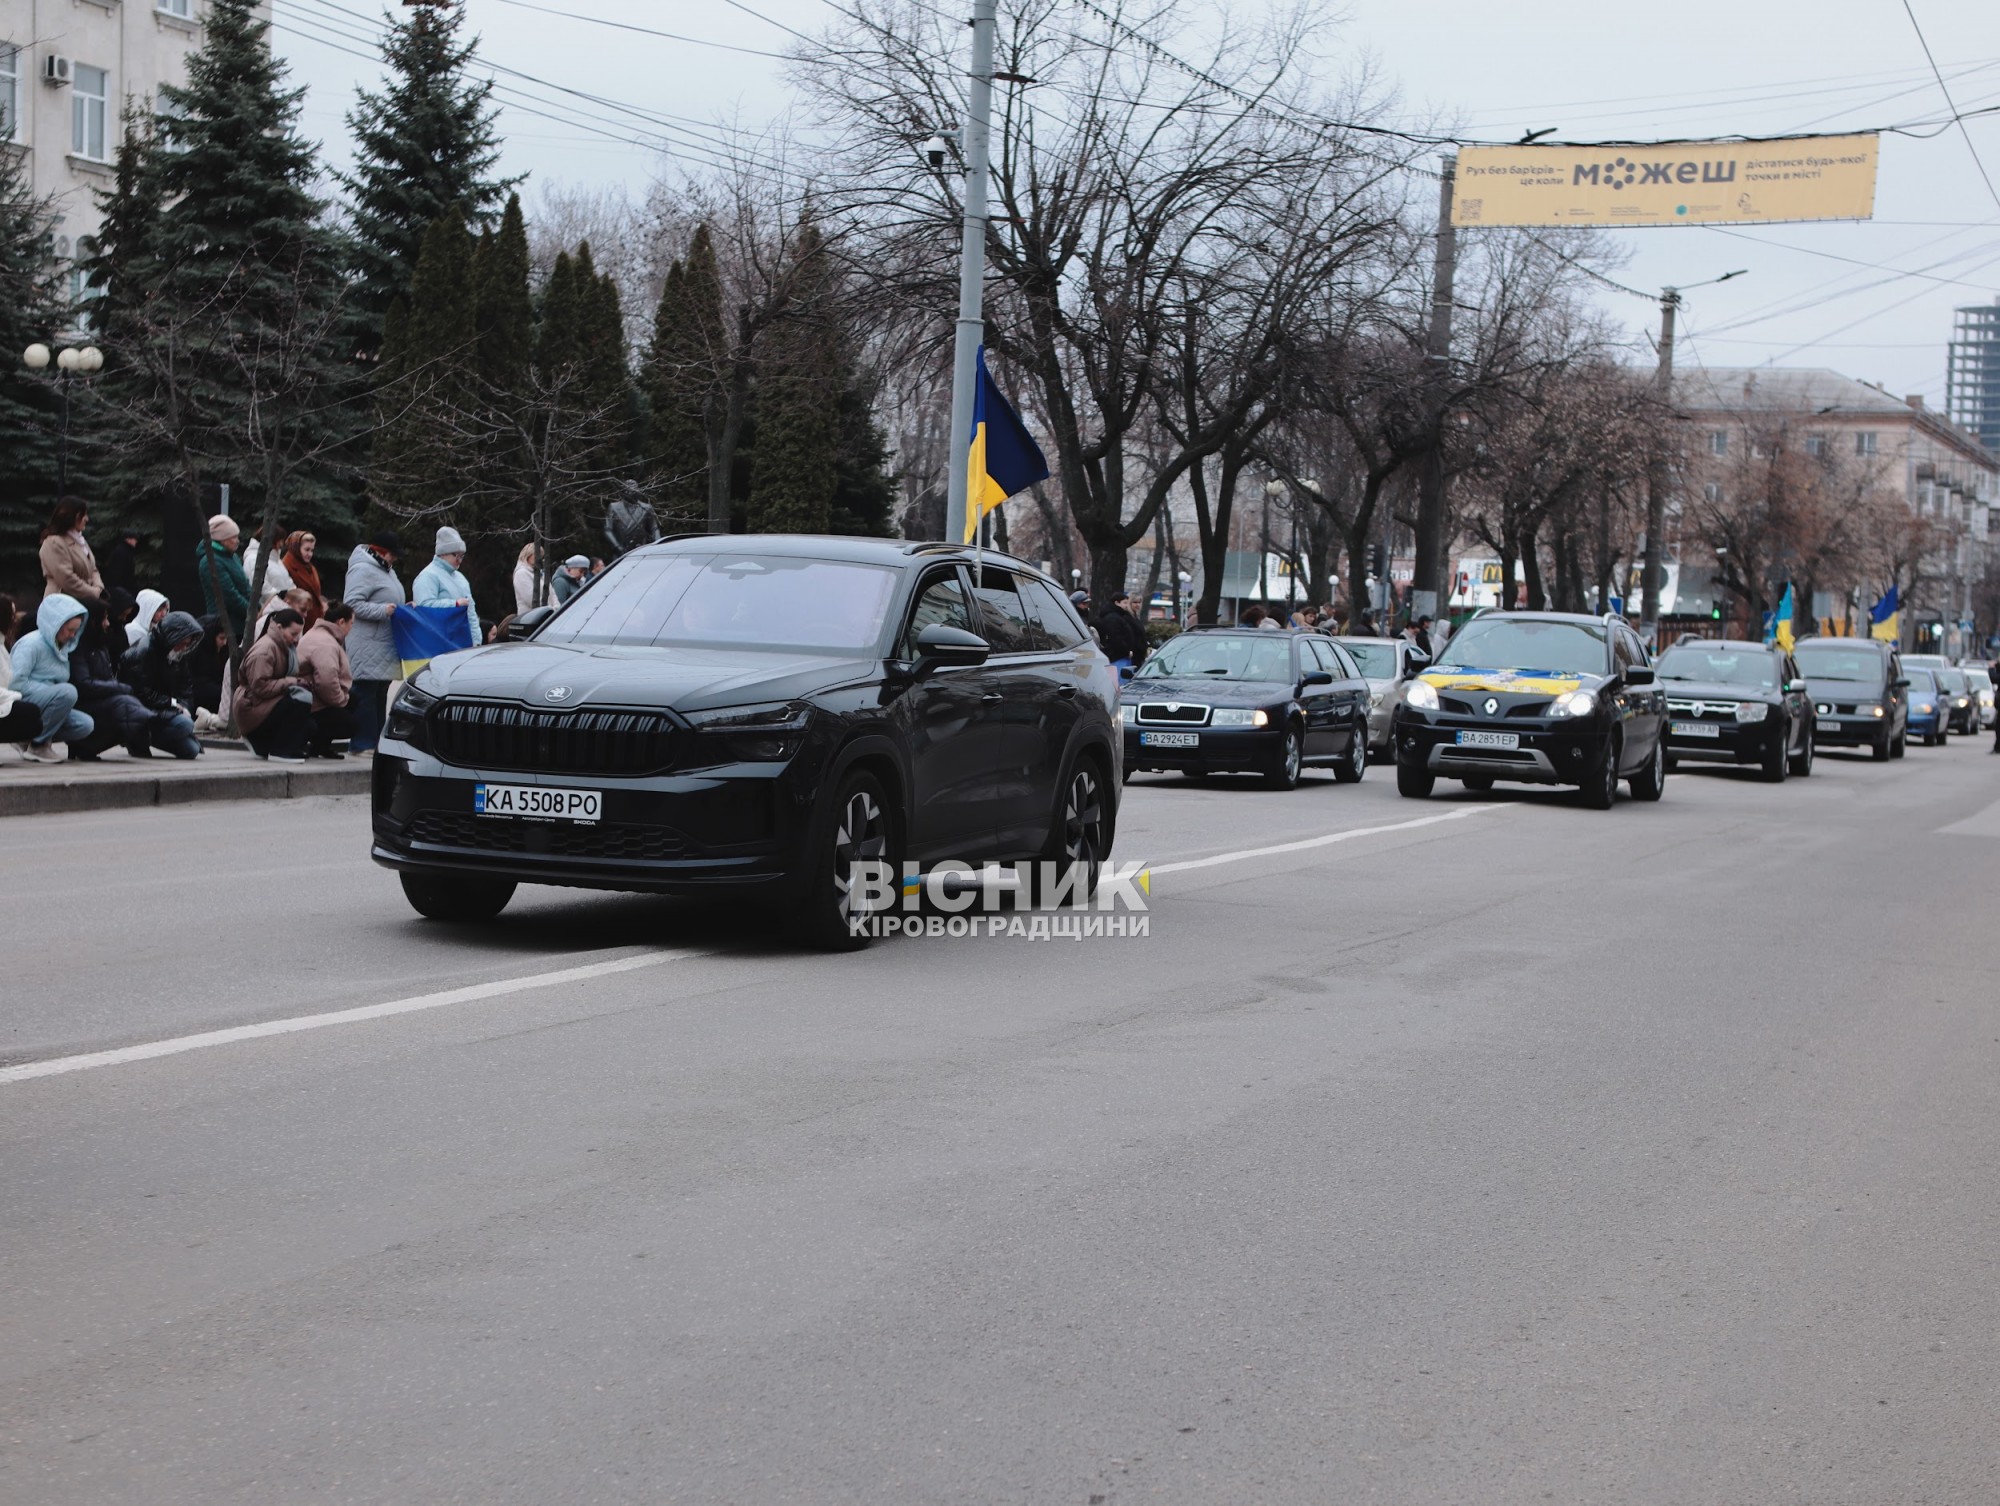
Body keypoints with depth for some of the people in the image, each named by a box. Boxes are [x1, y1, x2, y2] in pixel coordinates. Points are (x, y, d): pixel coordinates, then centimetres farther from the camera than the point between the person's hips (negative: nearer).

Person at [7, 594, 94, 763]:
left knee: (85, 725, -12)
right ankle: (37, 744, -17)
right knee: (67, 691, -32)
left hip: (47, 703, 9)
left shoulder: (61, 648, 15)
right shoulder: (31, 643, -11)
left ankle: (30, 738, 3)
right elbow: (16, 682, -21)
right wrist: (51, 692, -20)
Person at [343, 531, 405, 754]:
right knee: (366, 693, -8)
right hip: (368, 646, -10)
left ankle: (376, 740, 16)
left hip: (384, 647, 10)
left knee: (380, 694, 11)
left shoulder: (385, 570, 21)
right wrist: (383, 610, -21)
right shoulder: (363, 570, -11)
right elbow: (353, 604, -19)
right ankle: (363, 743, -6)